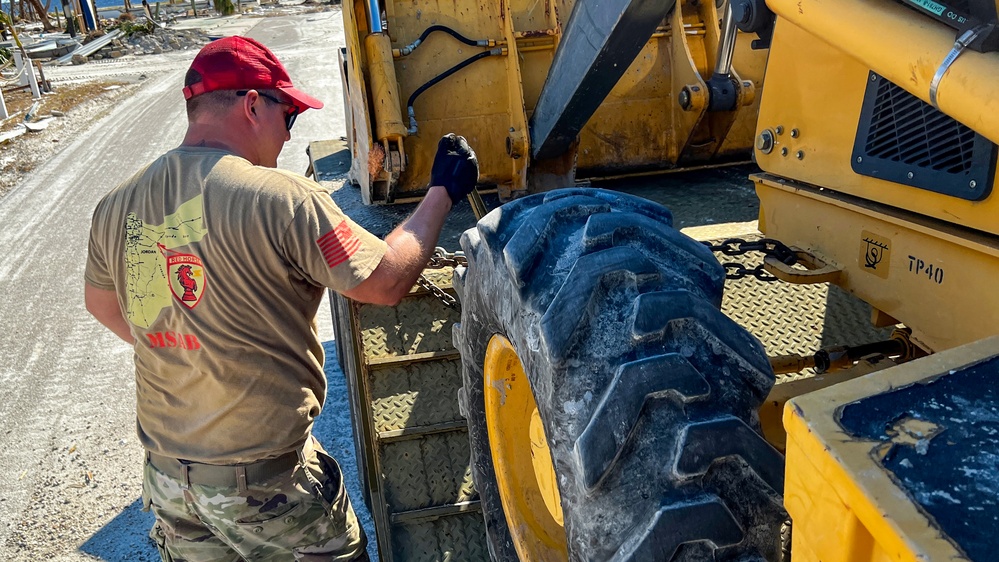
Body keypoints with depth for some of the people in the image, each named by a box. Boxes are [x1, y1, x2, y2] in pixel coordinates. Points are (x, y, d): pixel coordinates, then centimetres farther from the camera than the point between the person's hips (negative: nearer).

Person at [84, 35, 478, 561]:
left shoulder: (117, 206, -3)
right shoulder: (280, 199, -24)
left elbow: (102, 306, 13)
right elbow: (386, 282, -16)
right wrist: (441, 193, -3)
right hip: (266, 484, -5)